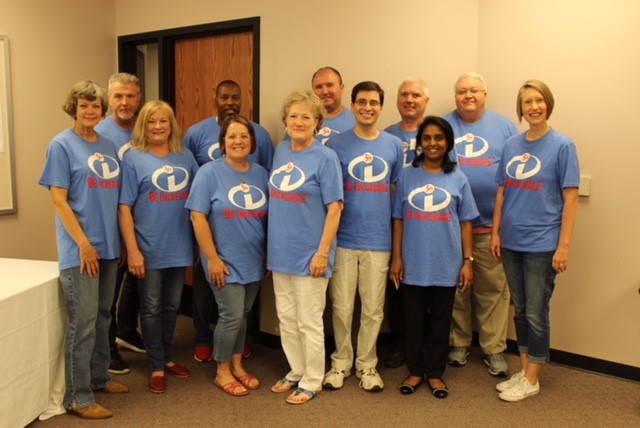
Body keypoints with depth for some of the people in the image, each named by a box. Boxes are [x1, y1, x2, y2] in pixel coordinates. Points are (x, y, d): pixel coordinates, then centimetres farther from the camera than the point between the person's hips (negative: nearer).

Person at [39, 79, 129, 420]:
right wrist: (84, 243, -16)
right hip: (80, 248, -6)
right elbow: (59, 200, -11)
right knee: (83, 322, -2)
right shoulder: (62, 145, -6)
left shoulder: (108, 146, 11)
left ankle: (99, 377, 31)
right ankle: (78, 397, 11)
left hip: (109, 245, 6)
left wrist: (120, 239, 11)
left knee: (102, 316, 16)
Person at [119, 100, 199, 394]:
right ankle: (157, 367, 23)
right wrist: (132, 250, -13)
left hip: (179, 247, 4)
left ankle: (168, 358, 34)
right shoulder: (133, 158, -5)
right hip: (149, 249, -4)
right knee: (152, 309, 8)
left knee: (172, 306, 17)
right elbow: (124, 208, -8)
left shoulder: (185, 156, 6)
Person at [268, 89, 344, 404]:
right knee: (286, 319, 16)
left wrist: (323, 252, -16)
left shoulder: (325, 157, -10)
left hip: (309, 254, -6)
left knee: (309, 322, 6)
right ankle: (295, 372, 35)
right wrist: (270, 245, 12)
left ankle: (311, 381, 23)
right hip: (280, 251, 6)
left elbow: (335, 207, -13)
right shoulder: (281, 150, 8)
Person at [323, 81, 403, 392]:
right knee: (342, 307, 8)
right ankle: (341, 362, 28)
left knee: (373, 309, 10)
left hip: (378, 240, 2)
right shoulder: (336, 144, 0)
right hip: (343, 239, -1)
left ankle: (367, 364, 28)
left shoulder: (394, 145, 6)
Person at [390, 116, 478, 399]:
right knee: (414, 320, 10)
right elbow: (398, 219, 3)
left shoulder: (458, 178, 2)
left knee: (440, 320, 11)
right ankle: (415, 371, 27)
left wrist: (468, 261, -1)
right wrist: (397, 257, -1)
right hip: (414, 263, 0)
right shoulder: (407, 176, 2)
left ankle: (435, 373, 27)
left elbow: (466, 223, 3)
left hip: (446, 264, 0)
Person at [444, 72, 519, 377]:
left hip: (492, 226, 0)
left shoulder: (505, 127, 9)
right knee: (456, 288, 9)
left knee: (493, 289, 4)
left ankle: (493, 349, 18)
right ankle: (458, 343, 25)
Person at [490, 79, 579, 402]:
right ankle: (524, 371, 30)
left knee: (536, 313, 4)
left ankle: (532, 380, 19)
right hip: (511, 243, 5)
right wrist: (496, 232, 7)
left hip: (542, 245, -5)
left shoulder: (562, 146, -6)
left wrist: (564, 245, -13)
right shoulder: (511, 145, 7)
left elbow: (570, 199, -8)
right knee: (520, 310, 15)